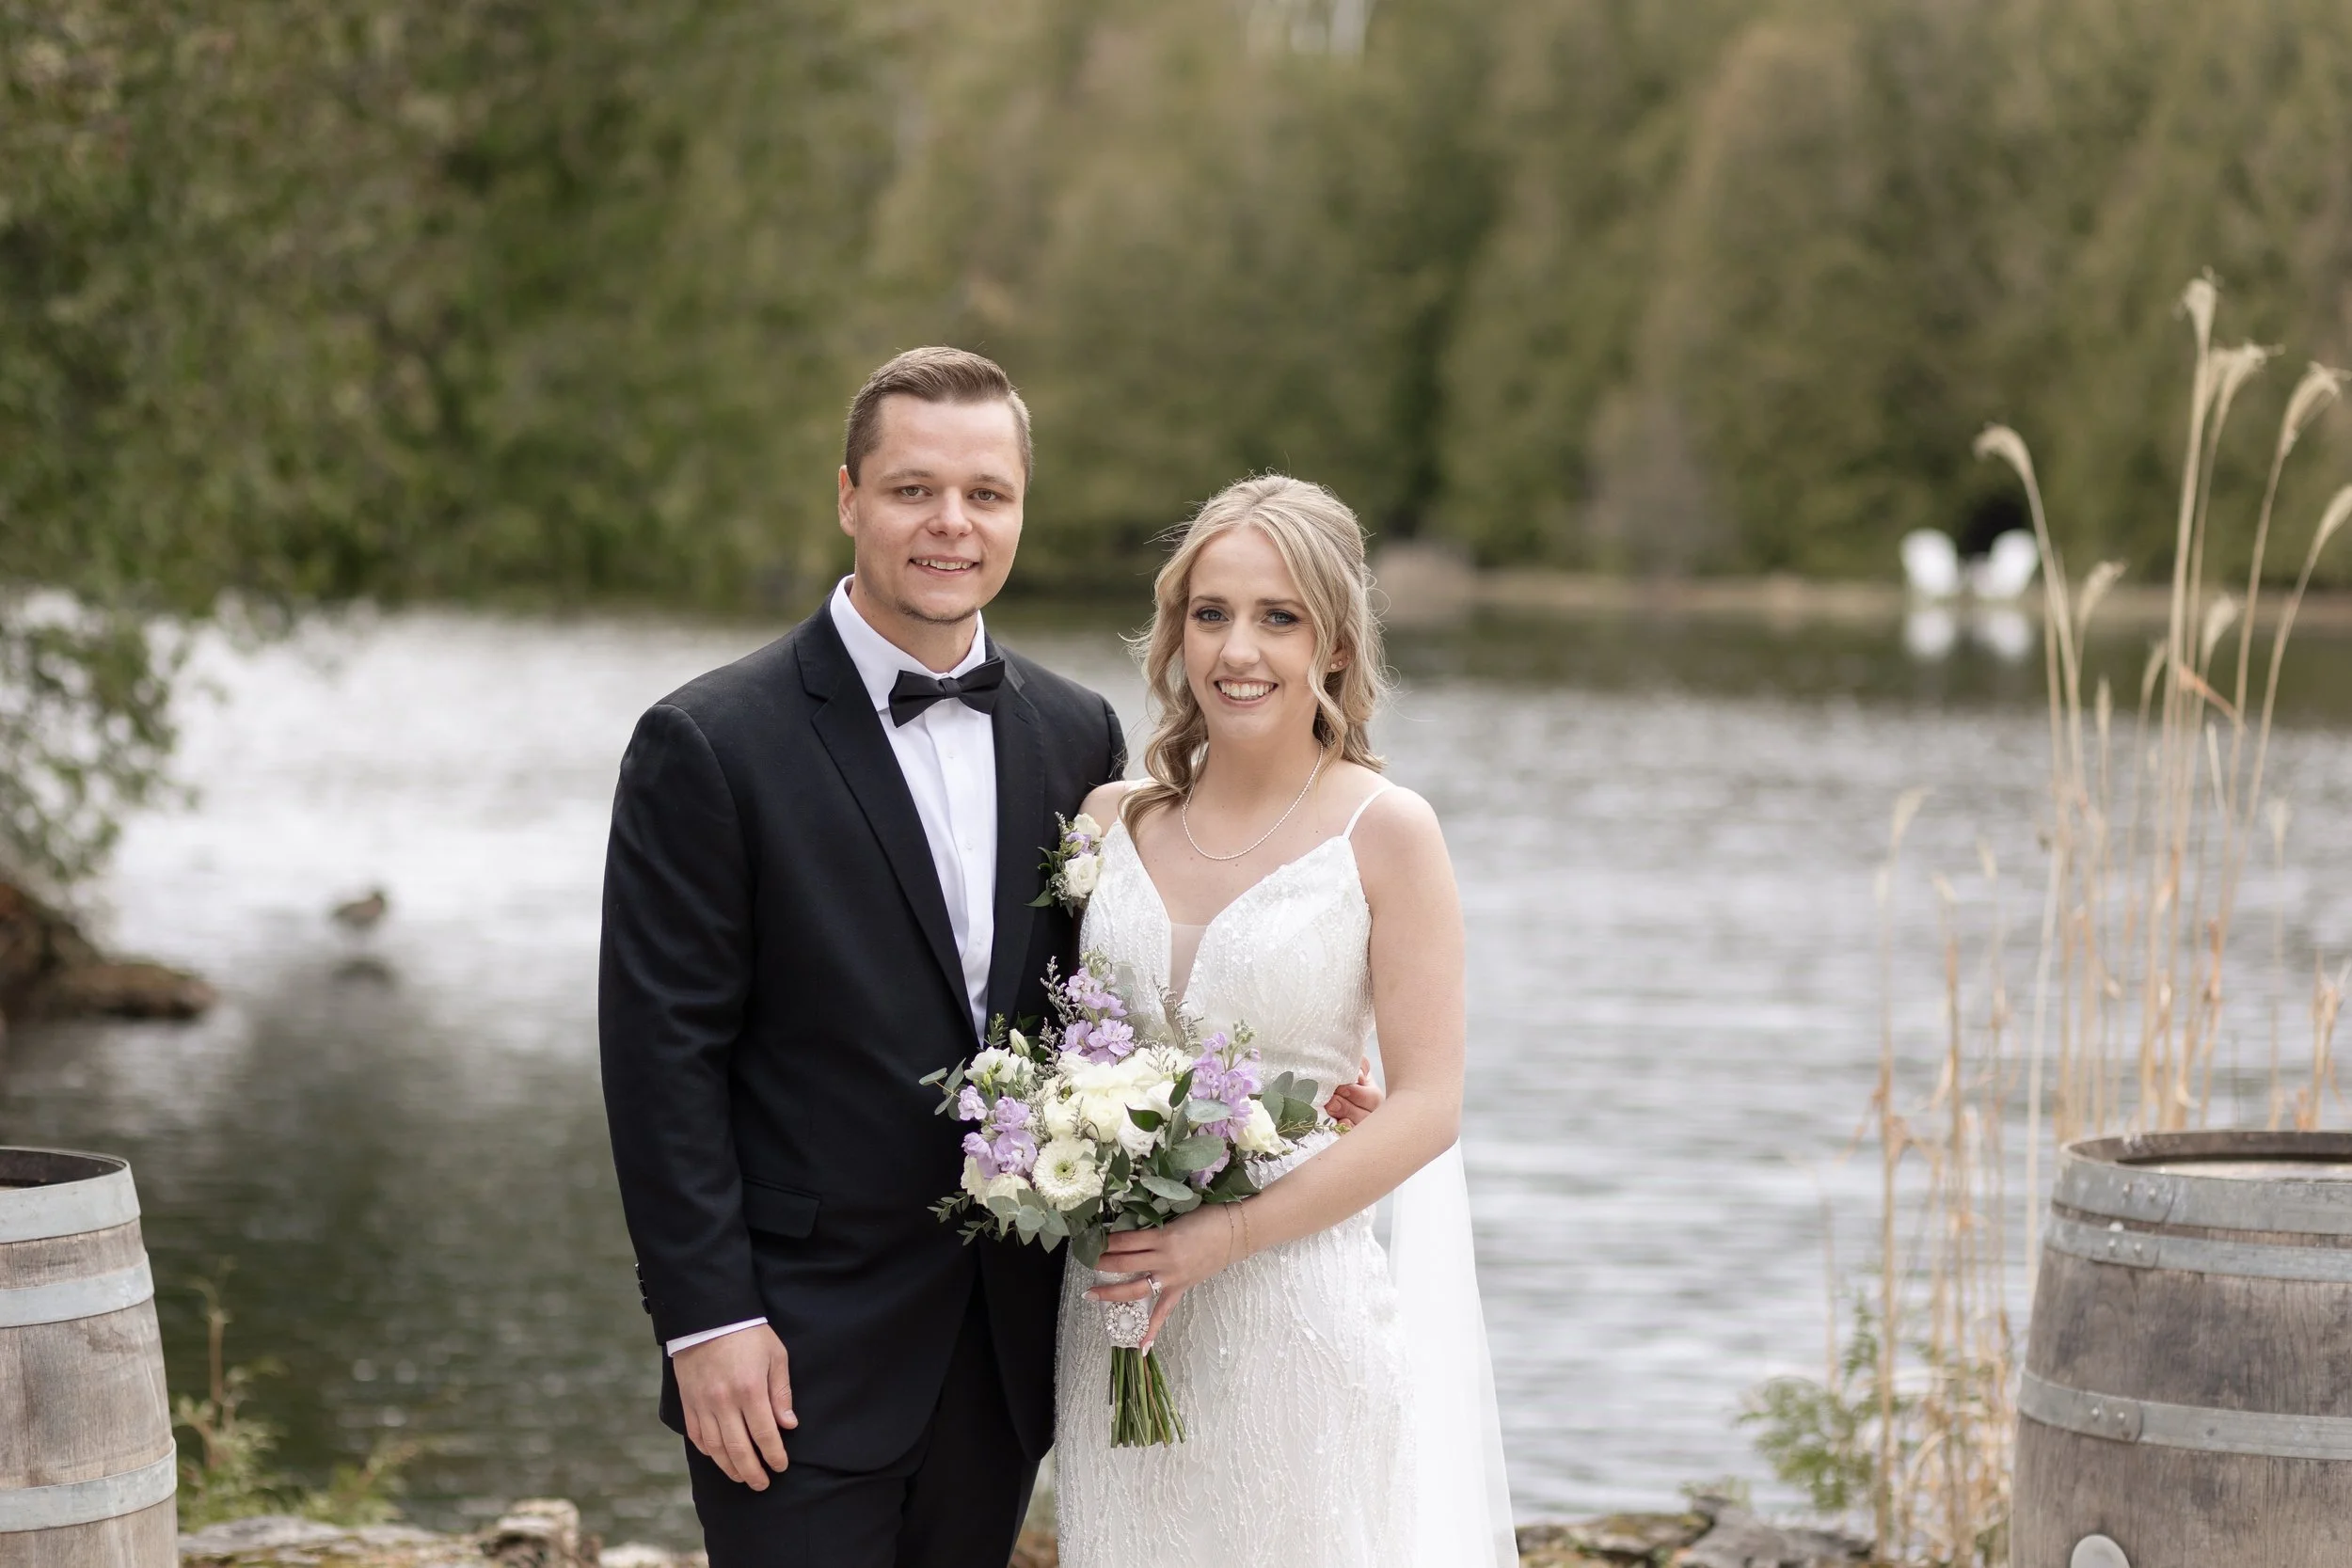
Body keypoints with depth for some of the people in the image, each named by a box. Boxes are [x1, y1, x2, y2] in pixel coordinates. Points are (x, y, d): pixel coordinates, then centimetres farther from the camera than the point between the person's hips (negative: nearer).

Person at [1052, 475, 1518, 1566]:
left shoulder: (1384, 833, -7)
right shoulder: (1114, 820, 6)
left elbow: (1425, 1108, -10)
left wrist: (1223, 1237, -17)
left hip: (1308, 1301, -4)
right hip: (1124, 1306, 4)